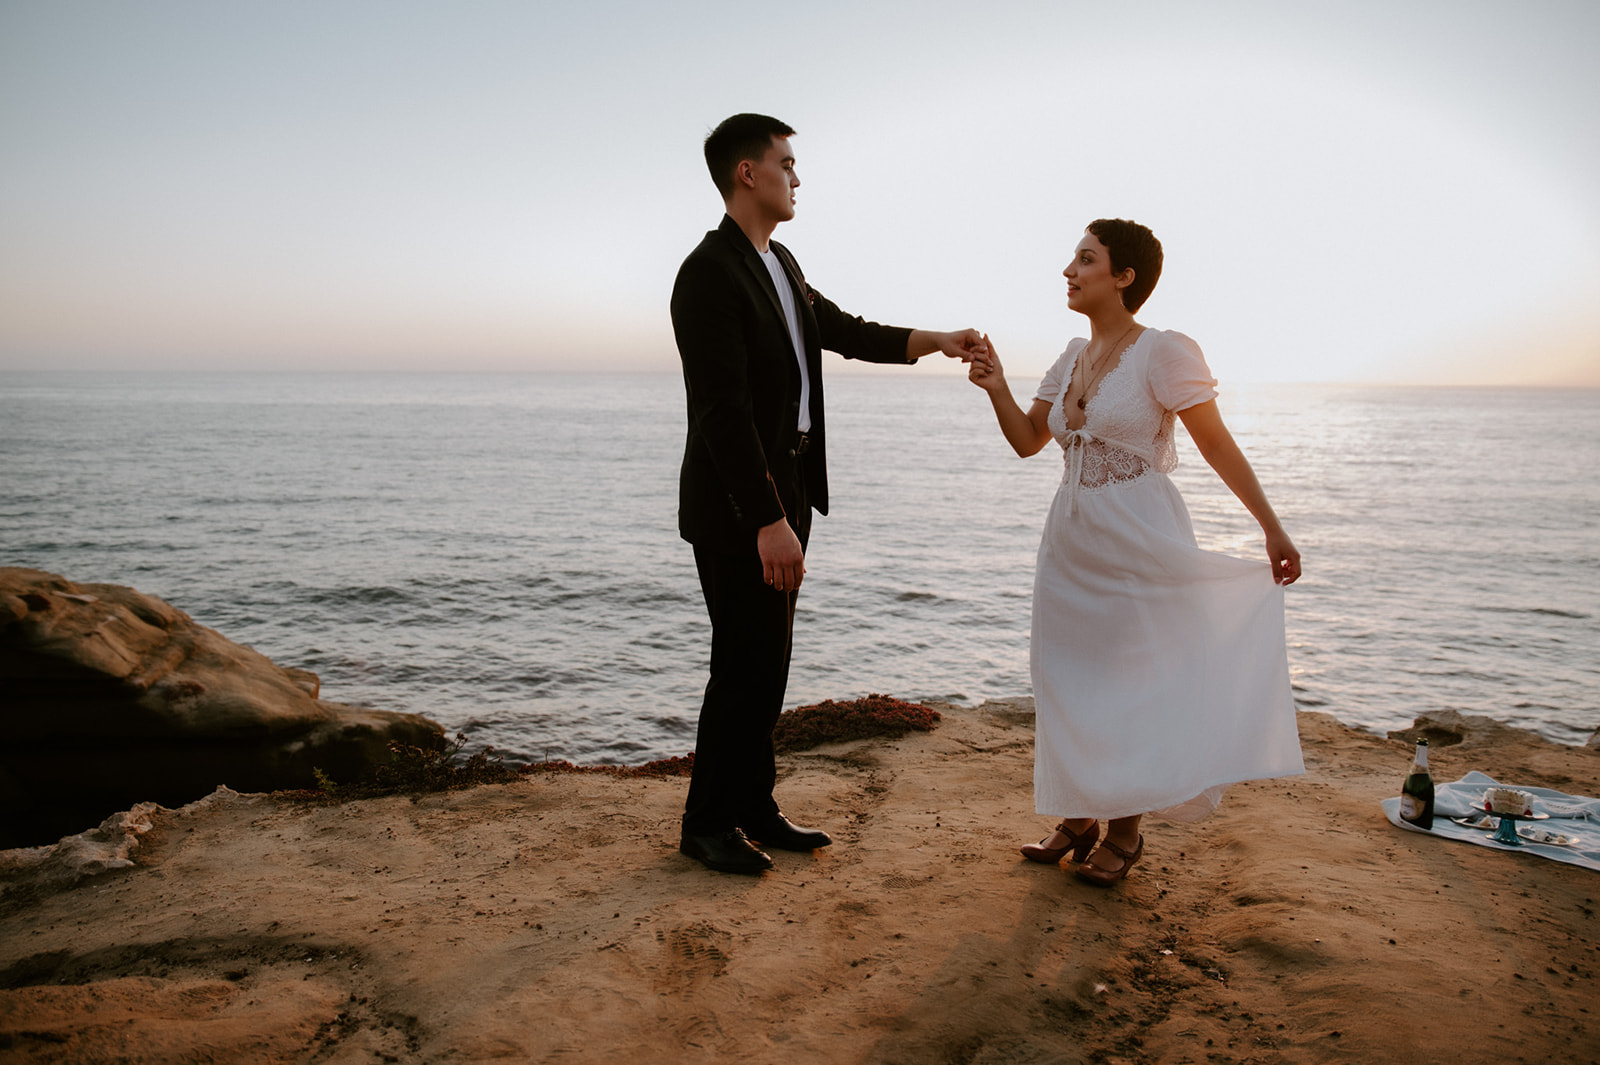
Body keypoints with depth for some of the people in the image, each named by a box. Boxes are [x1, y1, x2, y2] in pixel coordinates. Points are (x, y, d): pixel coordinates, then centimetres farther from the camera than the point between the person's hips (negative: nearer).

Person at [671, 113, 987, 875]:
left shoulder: (781, 266, 13)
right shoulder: (709, 273, -17)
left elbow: (843, 332, 24)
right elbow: (723, 412, -23)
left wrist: (938, 341, 14)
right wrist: (768, 523, -26)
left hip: (785, 489, 9)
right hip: (738, 505, -9)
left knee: (767, 661, 14)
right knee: (744, 664, -2)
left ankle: (754, 808, 25)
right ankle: (707, 821, 15)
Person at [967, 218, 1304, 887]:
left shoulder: (1164, 353, -11)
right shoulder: (1074, 357, 9)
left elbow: (1218, 446, -9)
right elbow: (1028, 440, 13)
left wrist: (1272, 529, -10)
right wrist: (998, 391, -5)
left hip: (1137, 537, -6)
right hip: (1072, 537, 7)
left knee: (1132, 676, 3)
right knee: (1067, 676, 10)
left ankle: (1125, 828, 20)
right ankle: (1078, 818, 25)